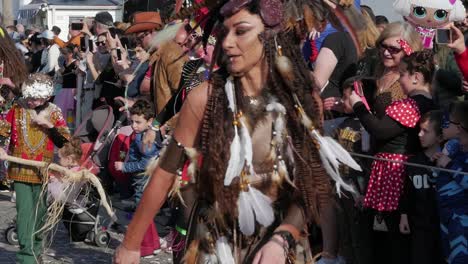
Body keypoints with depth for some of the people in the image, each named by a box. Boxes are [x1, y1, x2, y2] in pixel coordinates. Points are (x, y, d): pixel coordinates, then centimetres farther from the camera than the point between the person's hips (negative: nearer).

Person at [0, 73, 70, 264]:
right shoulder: (18, 109, 1)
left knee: (40, 212, 12)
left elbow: (65, 142, -1)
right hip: (21, 170, -1)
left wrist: (50, 125, -15)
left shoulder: (54, 113, 2)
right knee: (24, 211, -7)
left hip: (44, 172, 1)